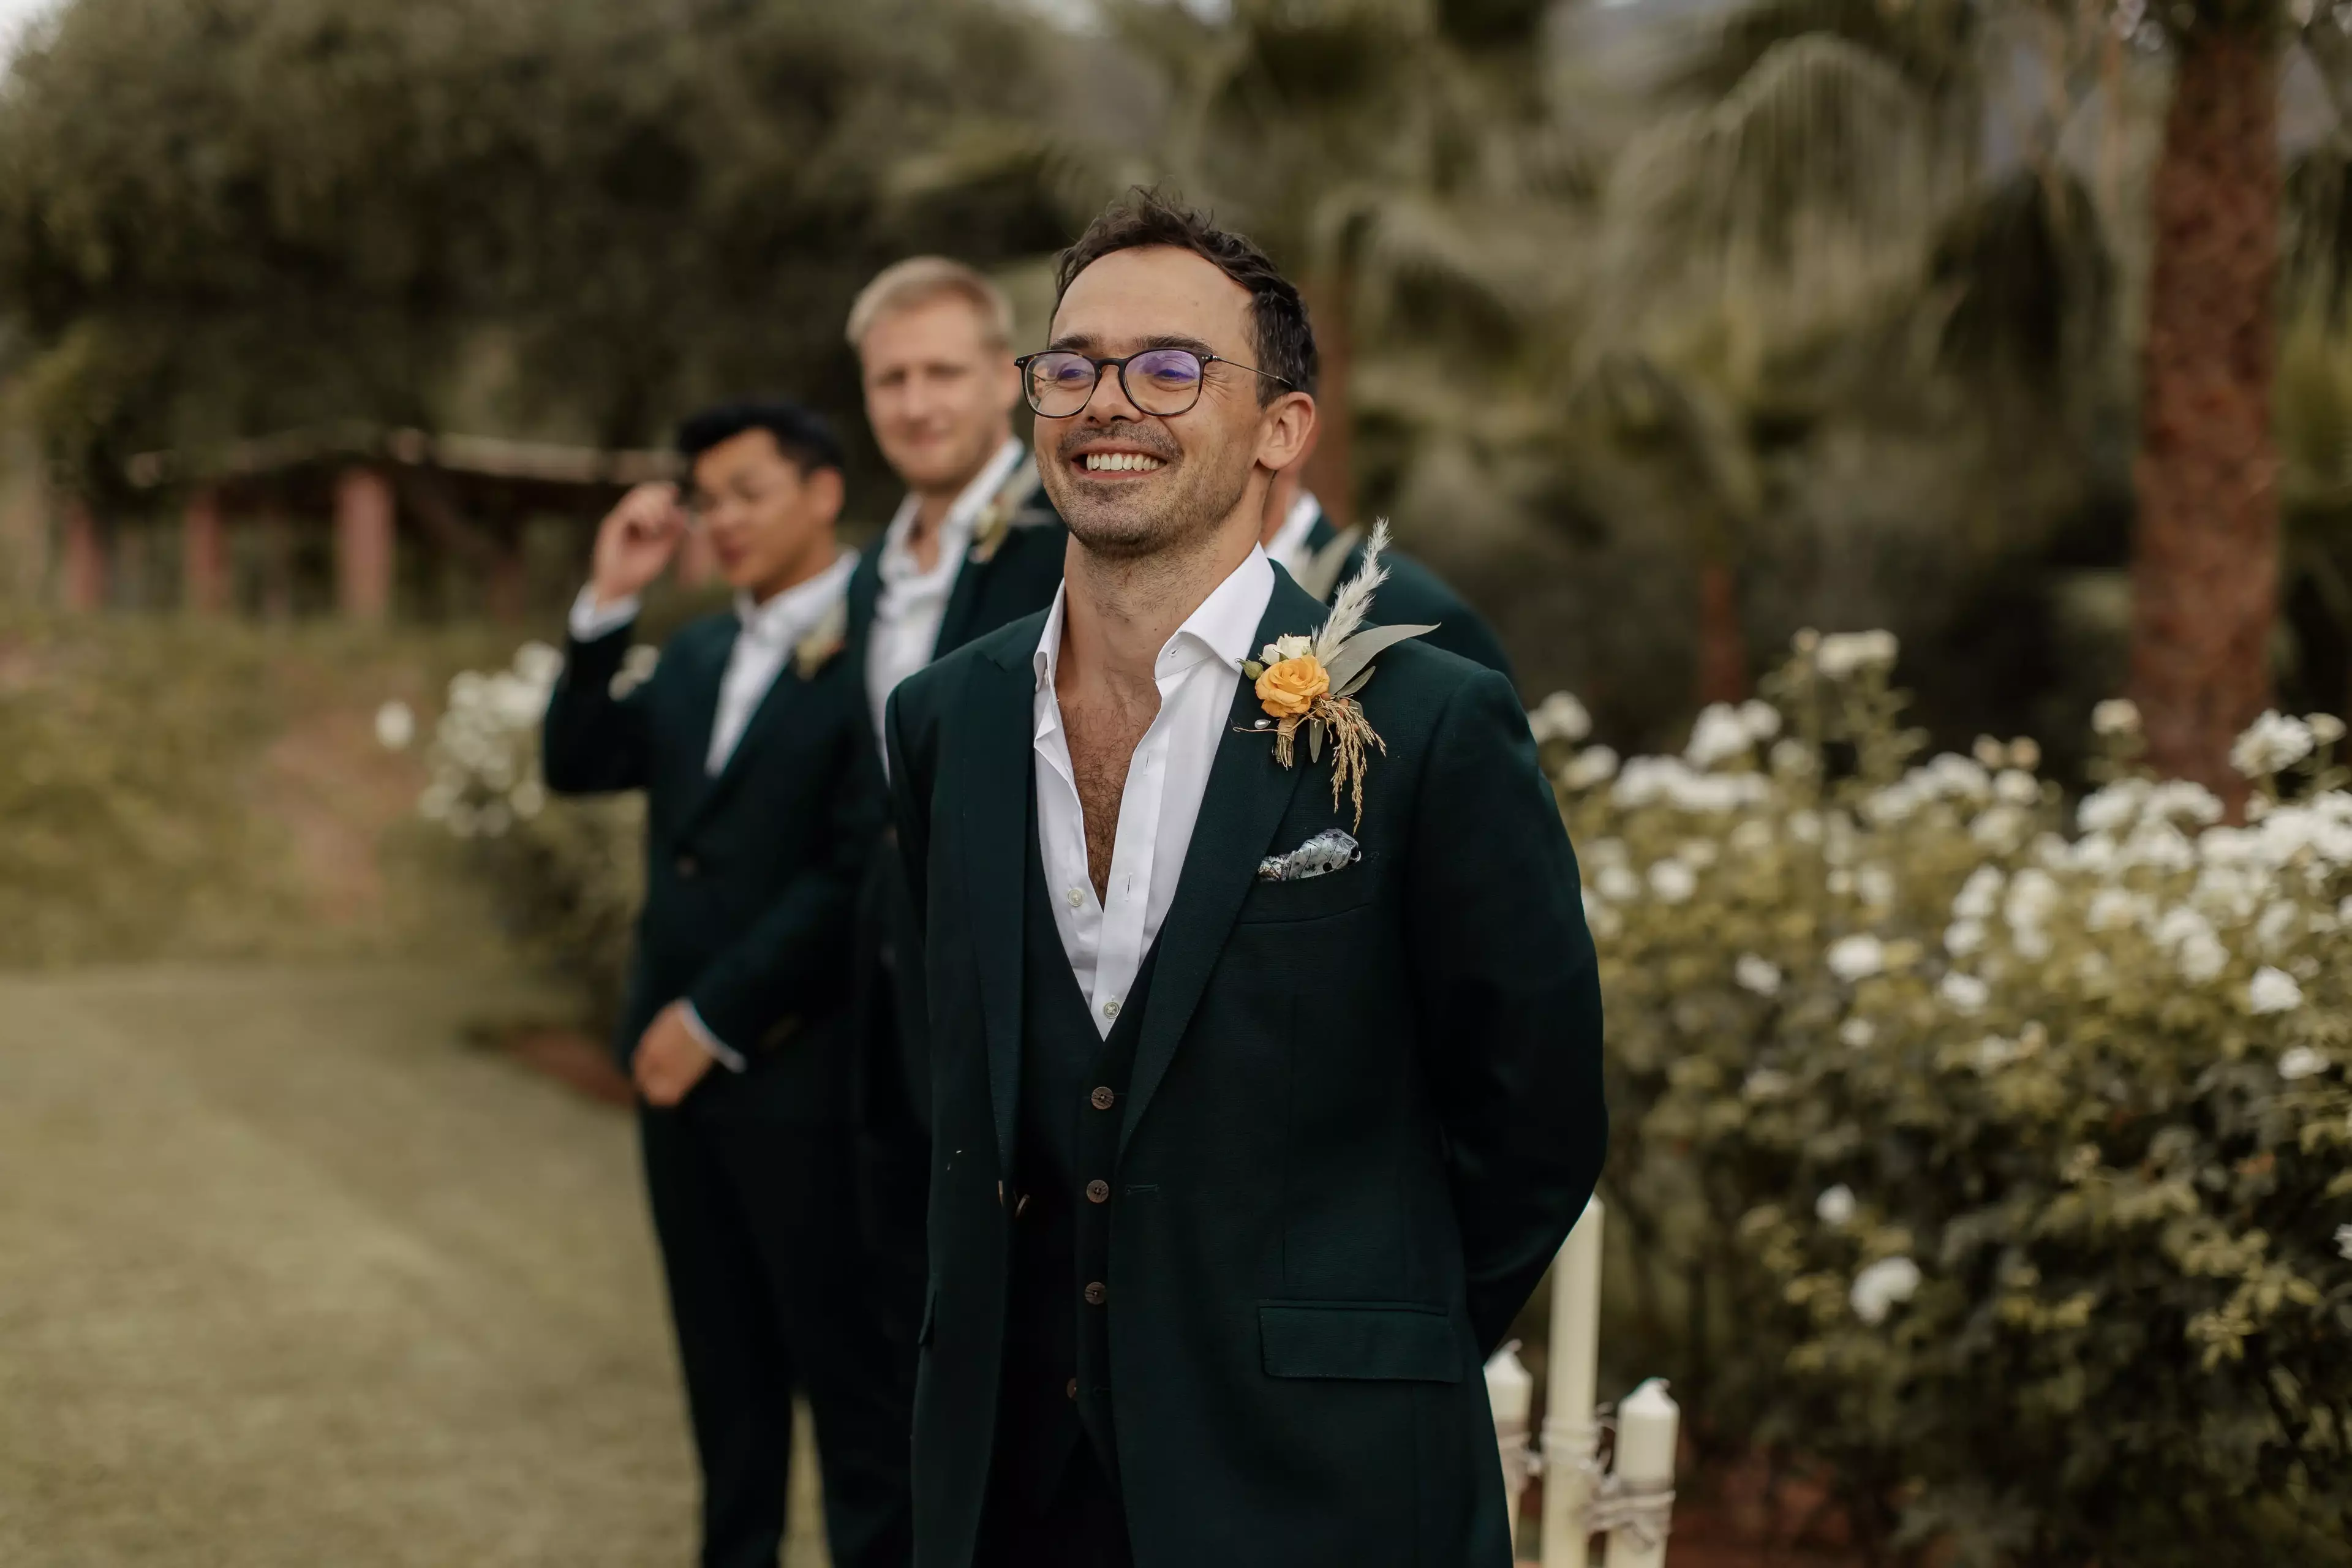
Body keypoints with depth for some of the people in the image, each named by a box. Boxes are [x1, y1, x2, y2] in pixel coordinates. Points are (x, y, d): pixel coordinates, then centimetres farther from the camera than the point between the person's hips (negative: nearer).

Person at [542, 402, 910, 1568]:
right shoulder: (699, 653, 13)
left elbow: (857, 873, -17)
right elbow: (579, 766, 9)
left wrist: (716, 1022, -13)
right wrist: (607, 605, -1)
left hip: (801, 1066, -7)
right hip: (678, 1056, 7)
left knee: (847, 1362, 1)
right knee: (725, 1363, 15)